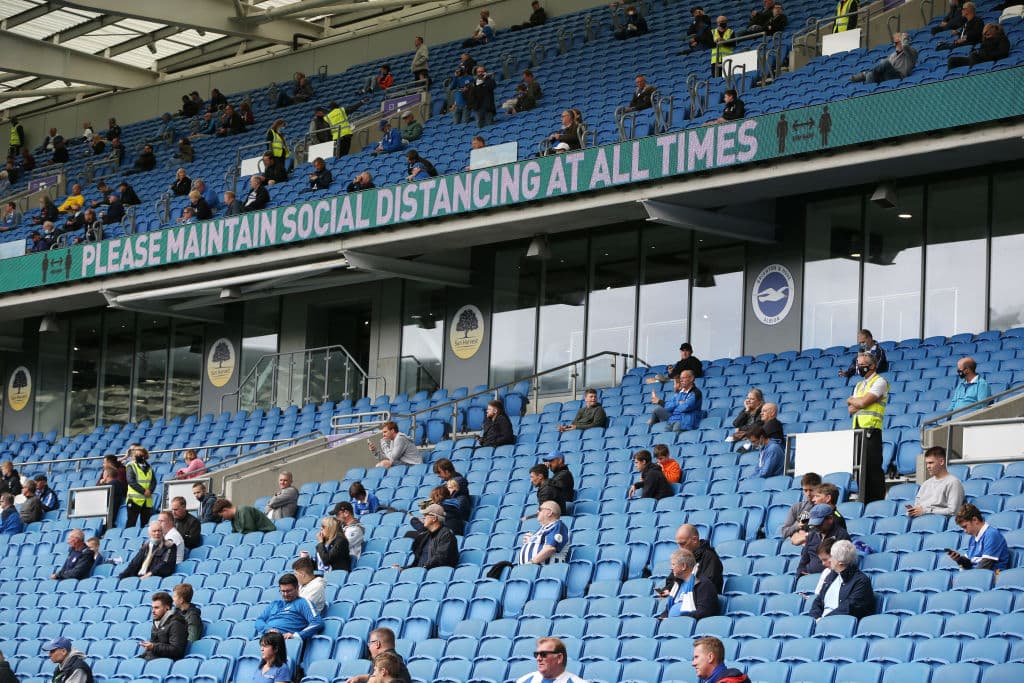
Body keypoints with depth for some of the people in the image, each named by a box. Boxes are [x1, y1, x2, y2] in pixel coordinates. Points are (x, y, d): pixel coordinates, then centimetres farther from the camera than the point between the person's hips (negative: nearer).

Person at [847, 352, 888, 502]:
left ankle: (877, 499, -10)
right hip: (857, 429, 8)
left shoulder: (879, 382, -1)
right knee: (860, 467, 5)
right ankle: (864, 500, 7)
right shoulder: (859, 385, 24)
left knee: (872, 466, -11)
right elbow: (851, 409, 15)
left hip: (871, 429, -8)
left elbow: (863, 402, -12)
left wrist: (851, 400, 6)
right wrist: (858, 404, -3)